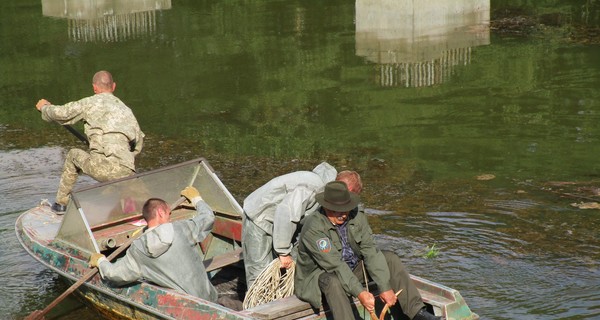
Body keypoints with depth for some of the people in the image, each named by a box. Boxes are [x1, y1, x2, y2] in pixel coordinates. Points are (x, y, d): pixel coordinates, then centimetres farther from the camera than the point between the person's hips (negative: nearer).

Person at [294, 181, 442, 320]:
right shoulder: (313, 228, -26)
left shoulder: (357, 217, -9)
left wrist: (385, 287, -23)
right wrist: (359, 293, -37)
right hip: (320, 274, -6)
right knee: (333, 282, -39)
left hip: (352, 268, 6)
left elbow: (370, 251, -15)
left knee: (390, 258, -9)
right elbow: (334, 265, -31)